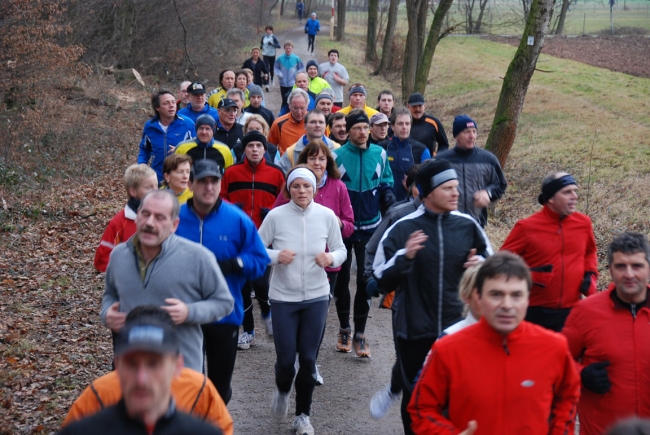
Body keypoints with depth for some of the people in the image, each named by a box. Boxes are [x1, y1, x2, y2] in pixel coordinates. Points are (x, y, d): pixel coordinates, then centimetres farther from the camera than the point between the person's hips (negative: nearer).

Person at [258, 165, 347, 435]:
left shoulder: (327, 215, -5)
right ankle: (282, 391, 36)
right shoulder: (276, 216, -10)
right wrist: (276, 256, -24)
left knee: (308, 359, 6)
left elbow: (341, 250, 3)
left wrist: (331, 258, -18)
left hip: (316, 297, 1)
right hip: (283, 297, -1)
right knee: (285, 358, 0)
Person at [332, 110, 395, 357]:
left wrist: (387, 193, -7)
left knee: (365, 280, 2)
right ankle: (344, 329, 26)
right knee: (342, 278, 10)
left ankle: (359, 334, 12)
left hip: (370, 227, 1)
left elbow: (386, 181, 13)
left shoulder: (379, 154, -1)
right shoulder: (337, 156, -8)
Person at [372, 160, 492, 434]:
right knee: (415, 396, 12)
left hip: (459, 328, 2)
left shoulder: (468, 226, 0)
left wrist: (482, 265, -8)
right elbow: (382, 282, -8)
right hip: (414, 331, -2)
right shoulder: (403, 228, -8)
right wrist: (405, 256, -23)